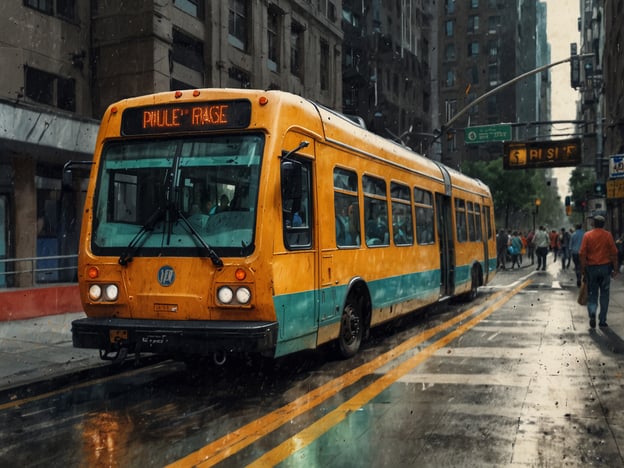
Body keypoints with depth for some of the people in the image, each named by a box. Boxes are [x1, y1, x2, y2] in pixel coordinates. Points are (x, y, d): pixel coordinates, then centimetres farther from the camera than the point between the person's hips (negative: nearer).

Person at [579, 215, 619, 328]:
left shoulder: (587, 235, -1)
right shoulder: (608, 235, -1)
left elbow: (582, 253, -6)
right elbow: (614, 253, -3)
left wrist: (584, 268, 3)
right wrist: (615, 269, 4)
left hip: (591, 267, 0)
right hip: (605, 267, 0)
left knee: (592, 294, 10)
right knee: (604, 295, 9)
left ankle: (592, 313, -15)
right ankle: (602, 320, 10)